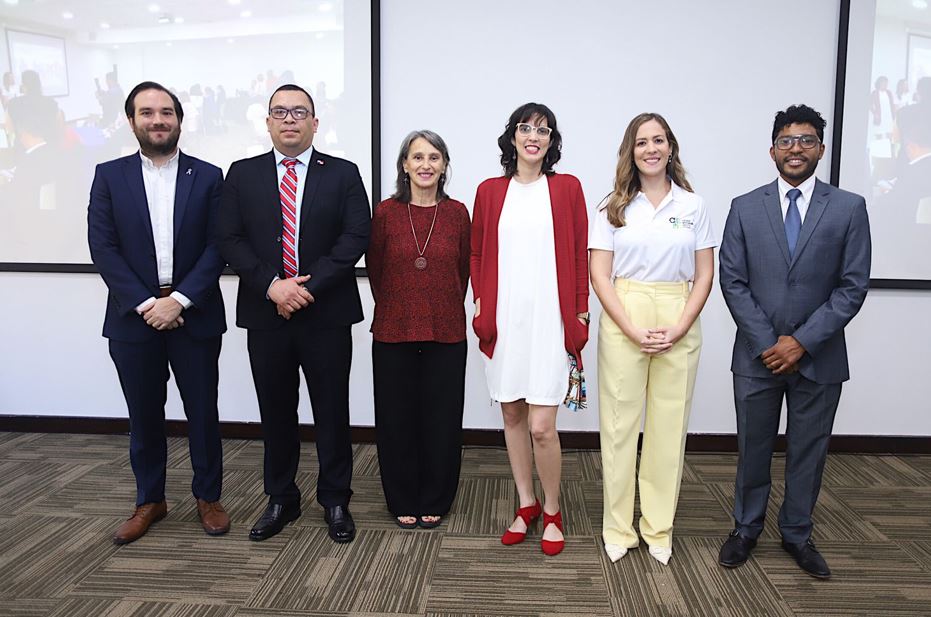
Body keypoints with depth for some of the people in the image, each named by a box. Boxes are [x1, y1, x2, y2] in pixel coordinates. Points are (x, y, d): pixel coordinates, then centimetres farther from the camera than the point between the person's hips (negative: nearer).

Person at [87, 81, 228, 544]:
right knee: (144, 416, 12)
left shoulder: (208, 177, 2)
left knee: (202, 412, 7)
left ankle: (208, 496, 24)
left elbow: (217, 246, -4)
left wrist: (179, 300, -14)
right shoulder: (109, 176, 5)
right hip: (133, 316, 1)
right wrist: (144, 303, -12)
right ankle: (150, 500, 29)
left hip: (194, 315, -1)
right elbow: (103, 248, -2)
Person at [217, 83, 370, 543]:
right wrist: (271, 285, -14)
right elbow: (230, 239, 1)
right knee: (276, 412, 12)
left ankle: (335, 501, 23)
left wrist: (309, 286, -15)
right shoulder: (242, 174, 8)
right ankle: (281, 500, 28)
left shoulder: (343, 174, 3)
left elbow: (355, 237, -7)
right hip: (265, 313, 2)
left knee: (332, 412, 6)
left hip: (326, 313, -1)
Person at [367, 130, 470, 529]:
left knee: (441, 419, 8)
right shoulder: (386, 213, -1)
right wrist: (396, 309, 12)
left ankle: (435, 501, 26)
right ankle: (403, 502, 26)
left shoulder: (457, 213, 1)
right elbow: (375, 271, 7)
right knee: (397, 419, 8)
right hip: (393, 333, 0)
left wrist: (446, 311, 10)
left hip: (446, 335, 1)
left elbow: (463, 271, 9)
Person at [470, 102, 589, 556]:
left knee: (541, 426, -6)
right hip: (502, 319, 3)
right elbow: (476, 254, 15)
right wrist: (480, 303, 4)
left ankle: (552, 512, 17)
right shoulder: (489, 191, 9)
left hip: (549, 319, -3)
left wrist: (580, 315, -1)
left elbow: (580, 256, 4)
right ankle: (526, 505, 28)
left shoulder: (567, 188, 4)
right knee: (512, 416, 10)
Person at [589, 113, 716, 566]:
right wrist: (633, 330, -13)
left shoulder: (693, 206, 7)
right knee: (620, 424, 3)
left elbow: (704, 276, 6)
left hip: (679, 325, 1)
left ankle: (659, 527, 22)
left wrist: (678, 329, -8)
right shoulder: (612, 207, 3)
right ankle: (618, 527, 18)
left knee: (669, 426, 6)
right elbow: (600, 276, -2)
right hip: (622, 321, -1)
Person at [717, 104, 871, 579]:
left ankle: (797, 534, 31)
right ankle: (745, 529, 29)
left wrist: (802, 341, -12)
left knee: (808, 450, 13)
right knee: (753, 449, 12)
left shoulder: (849, 209, 0)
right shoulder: (745, 207, 1)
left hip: (819, 357, 0)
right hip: (757, 355, 0)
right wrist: (768, 343, -10)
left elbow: (853, 287, -4)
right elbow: (733, 282, -2)